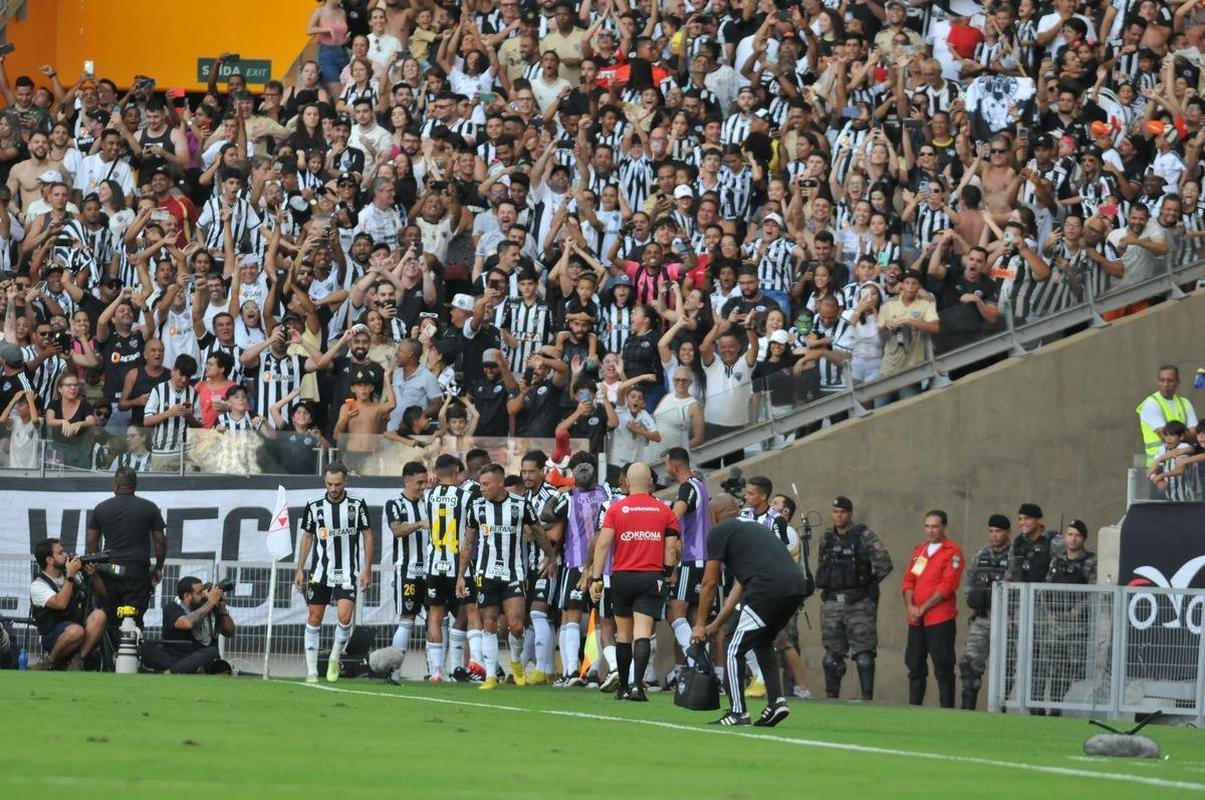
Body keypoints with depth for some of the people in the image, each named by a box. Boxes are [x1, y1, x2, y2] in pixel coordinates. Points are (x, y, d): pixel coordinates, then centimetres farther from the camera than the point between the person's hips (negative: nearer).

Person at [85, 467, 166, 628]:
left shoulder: (101, 508, 7)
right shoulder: (149, 508, 3)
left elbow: (91, 543, 9)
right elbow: (160, 541, 5)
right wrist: (158, 568, 17)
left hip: (109, 572, 1)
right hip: (138, 571, -1)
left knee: (108, 619, 5)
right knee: (134, 620, -5)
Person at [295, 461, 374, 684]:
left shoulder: (357, 505, 0)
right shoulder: (314, 507, 4)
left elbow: (367, 536, 5)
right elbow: (307, 537, 12)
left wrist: (367, 569, 0)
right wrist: (300, 569, 8)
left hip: (346, 573, -2)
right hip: (319, 571, 2)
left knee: (344, 617, -16)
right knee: (314, 618, 1)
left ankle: (335, 658, 9)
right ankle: (311, 670, 7)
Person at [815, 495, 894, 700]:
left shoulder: (864, 536, -6)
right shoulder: (826, 539, 13)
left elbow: (884, 564, -11)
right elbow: (821, 566, 26)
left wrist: (869, 584, -4)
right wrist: (822, 585, 12)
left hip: (859, 603, -6)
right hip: (832, 603, 6)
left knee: (863, 653, -8)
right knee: (832, 654, 8)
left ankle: (867, 697, -8)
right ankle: (831, 697, 14)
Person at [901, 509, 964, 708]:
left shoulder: (953, 552, -3)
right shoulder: (919, 550, 18)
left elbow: (947, 586, -11)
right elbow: (909, 580, 14)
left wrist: (923, 608, -12)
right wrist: (910, 606, -3)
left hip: (940, 619, -6)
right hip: (916, 621, 7)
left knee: (943, 669, -7)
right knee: (915, 667, 8)